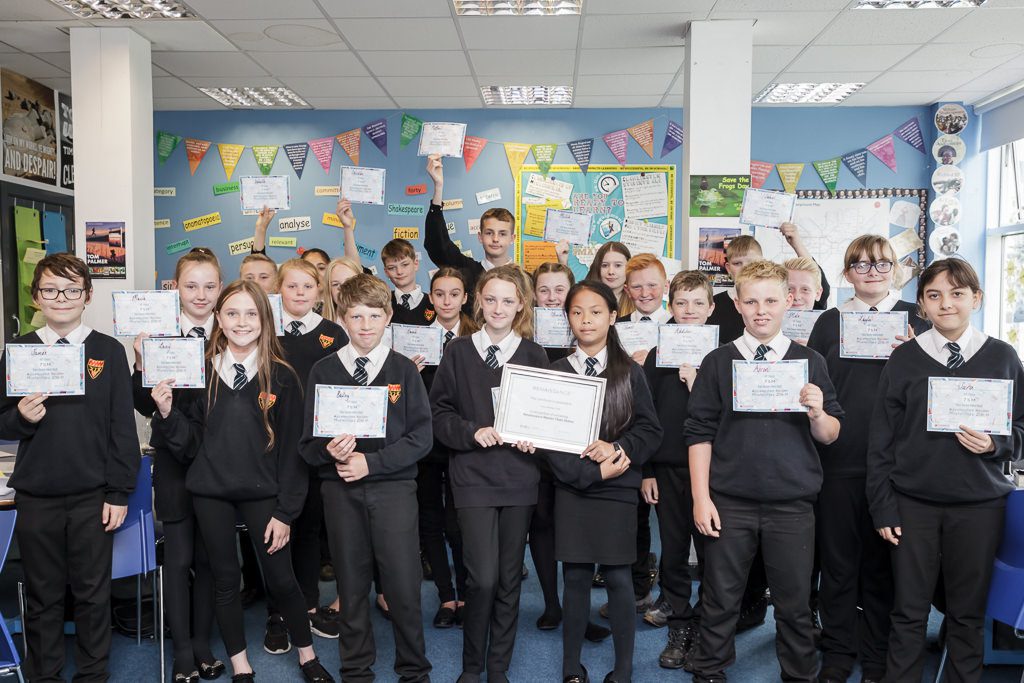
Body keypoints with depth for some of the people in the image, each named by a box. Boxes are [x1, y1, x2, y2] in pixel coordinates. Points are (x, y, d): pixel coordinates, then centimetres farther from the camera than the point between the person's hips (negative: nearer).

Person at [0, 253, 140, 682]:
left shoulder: (109, 352, -1)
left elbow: (123, 427, -1)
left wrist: (119, 493, -4)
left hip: (93, 496, -1)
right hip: (35, 498, 1)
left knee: (93, 593, 10)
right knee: (42, 595, 13)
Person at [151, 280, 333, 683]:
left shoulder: (281, 376, -5)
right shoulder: (201, 370, 1)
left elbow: (291, 448, -3)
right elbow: (188, 442, 2)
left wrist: (286, 510, -5)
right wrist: (167, 412, -17)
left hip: (263, 492, -2)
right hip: (210, 491, 2)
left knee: (281, 579, 3)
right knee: (225, 578, 11)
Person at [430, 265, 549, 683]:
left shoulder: (534, 356, 6)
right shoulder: (457, 352, 3)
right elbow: (439, 413, 2)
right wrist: (472, 432, -14)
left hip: (519, 477, 2)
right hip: (473, 476, -2)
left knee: (509, 578, 10)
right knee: (482, 577, -9)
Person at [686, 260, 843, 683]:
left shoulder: (810, 362, 3)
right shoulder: (718, 362, 1)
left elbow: (830, 437, 6)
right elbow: (699, 434, 0)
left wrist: (818, 413, -16)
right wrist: (701, 498, -5)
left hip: (793, 505, 1)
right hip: (729, 503, 0)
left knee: (794, 602, 11)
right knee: (720, 600, 11)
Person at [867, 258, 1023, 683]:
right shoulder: (905, 358, 1)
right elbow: (881, 438, 2)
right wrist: (882, 506, -2)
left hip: (979, 504, 1)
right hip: (912, 502, -1)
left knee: (968, 611, 8)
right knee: (909, 609, 4)